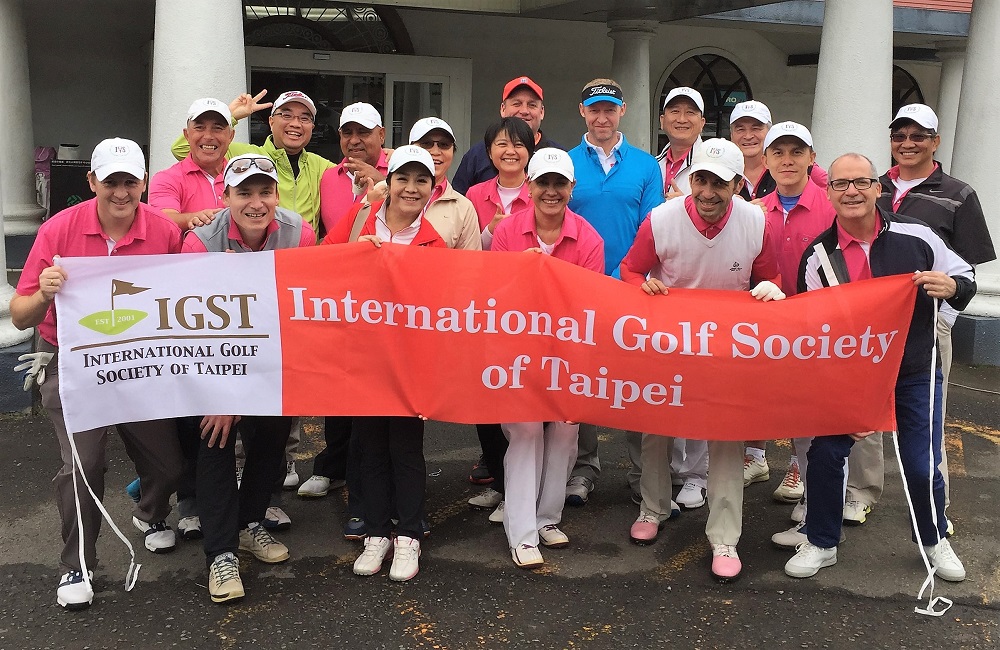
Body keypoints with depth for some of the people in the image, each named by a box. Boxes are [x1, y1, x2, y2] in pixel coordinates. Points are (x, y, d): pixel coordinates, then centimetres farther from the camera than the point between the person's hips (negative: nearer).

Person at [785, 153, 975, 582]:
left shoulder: (915, 236, -10)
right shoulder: (818, 257, -10)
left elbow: (965, 279, 3)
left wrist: (950, 287, -22)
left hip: (914, 373, 0)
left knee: (922, 465, 3)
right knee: (825, 452, -2)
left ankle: (934, 540, 33)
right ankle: (821, 544, 20)